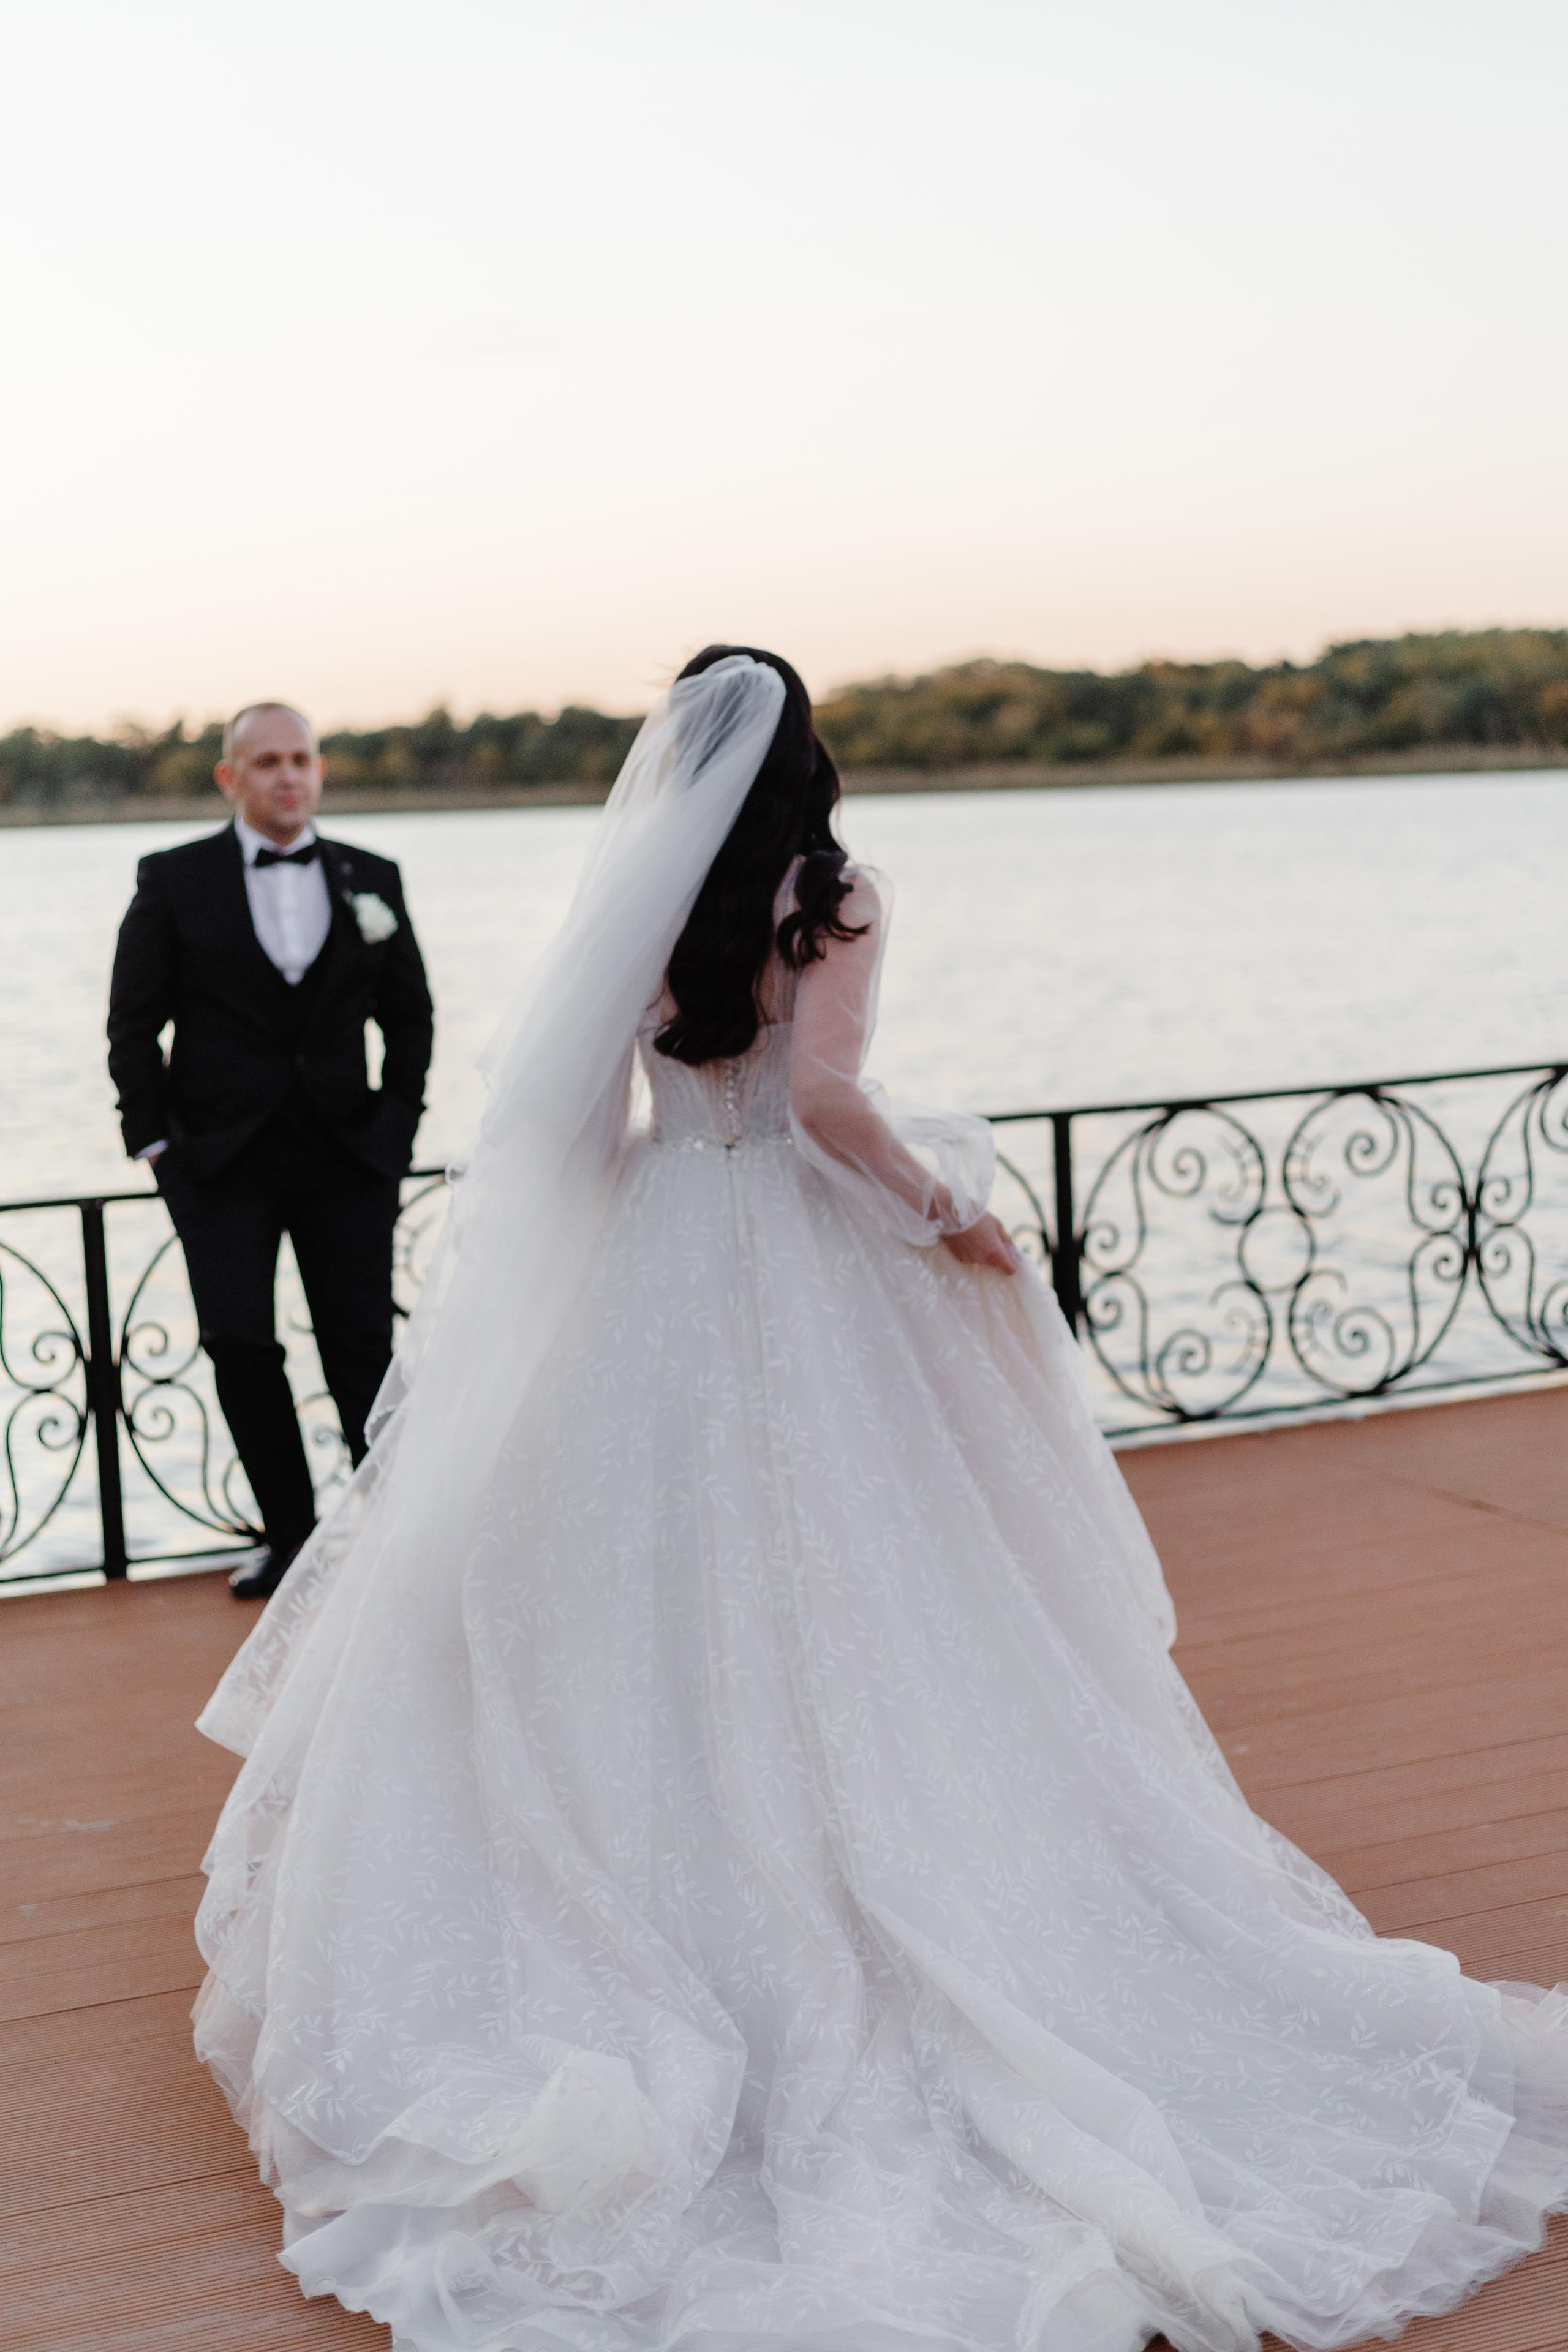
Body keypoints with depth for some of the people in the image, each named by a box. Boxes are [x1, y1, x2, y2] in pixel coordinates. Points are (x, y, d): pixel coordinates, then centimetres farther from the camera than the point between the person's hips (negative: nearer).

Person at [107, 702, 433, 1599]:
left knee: (364, 1351, 3)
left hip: (348, 1155, 1)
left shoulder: (372, 879, 8)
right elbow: (134, 1022, 3)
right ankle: (291, 1535, 7)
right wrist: (153, 1137, -3)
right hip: (220, 1157, -1)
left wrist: (397, 1122, 6)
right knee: (241, 1344, -5)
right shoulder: (174, 880, 2)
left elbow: (410, 1016, 14)